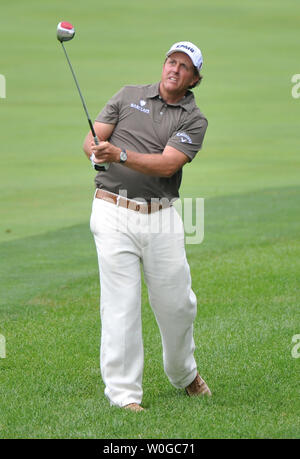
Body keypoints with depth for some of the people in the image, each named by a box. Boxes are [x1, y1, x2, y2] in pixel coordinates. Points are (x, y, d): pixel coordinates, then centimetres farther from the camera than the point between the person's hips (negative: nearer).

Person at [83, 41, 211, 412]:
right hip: (114, 213, -1)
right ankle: (123, 392, -1)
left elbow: (168, 164, -12)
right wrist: (97, 151, -19)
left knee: (176, 302, 5)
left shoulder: (193, 120, 4)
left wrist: (120, 155, -25)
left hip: (161, 217, 1)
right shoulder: (129, 96, 10)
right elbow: (91, 138, 6)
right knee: (121, 304, -6)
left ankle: (184, 374, 31)